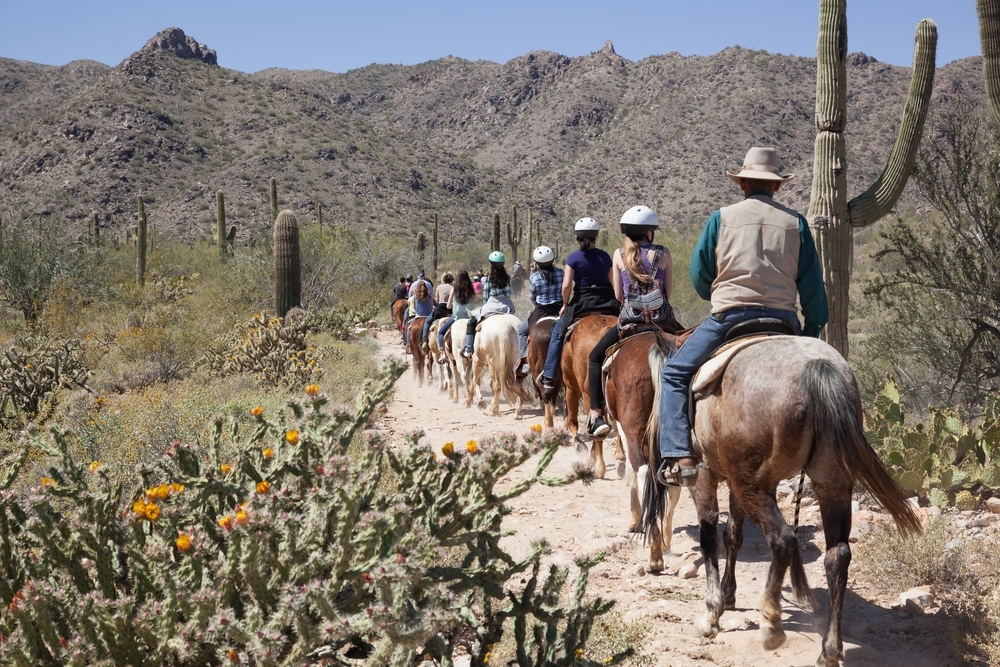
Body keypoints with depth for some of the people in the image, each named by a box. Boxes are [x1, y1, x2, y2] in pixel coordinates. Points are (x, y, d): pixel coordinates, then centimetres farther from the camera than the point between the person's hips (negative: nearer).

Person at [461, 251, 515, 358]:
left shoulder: (488, 280, -7)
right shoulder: (507, 278, 4)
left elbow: (485, 298, -2)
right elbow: (509, 293, 11)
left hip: (492, 307, -4)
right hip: (507, 308, 4)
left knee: (472, 322, 8)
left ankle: (468, 349, 2)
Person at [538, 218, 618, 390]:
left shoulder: (574, 257, -7)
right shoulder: (605, 257, 6)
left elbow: (566, 285, -14)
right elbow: (612, 283, 8)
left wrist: (565, 304, 1)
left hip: (582, 303, -3)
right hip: (608, 303, 3)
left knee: (557, 334, 12)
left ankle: (548, 377, 9)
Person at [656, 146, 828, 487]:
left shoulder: (722, 218, 5)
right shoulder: (795, 222, 8)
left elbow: (699, 274, 8)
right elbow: (811, 284, 6)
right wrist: (813, 330, 14)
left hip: (730, 317, -2)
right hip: (784, 320, 2)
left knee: (674, 374, 8)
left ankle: (679, 458, -7)